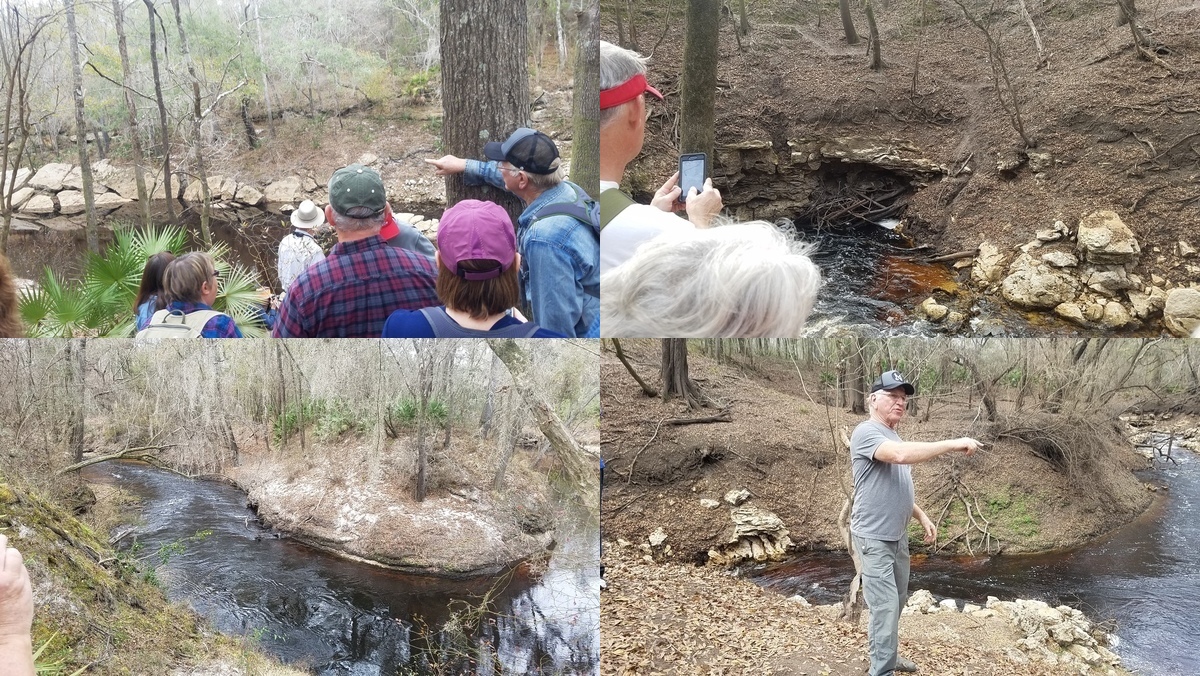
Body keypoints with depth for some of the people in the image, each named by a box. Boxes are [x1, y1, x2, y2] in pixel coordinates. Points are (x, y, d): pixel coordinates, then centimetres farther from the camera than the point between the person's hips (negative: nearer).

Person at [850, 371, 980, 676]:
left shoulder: (893, 438, 14)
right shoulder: (866, 432, -17)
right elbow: (900, 454, -36)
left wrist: (922, 517, 16)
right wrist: (953, 444, -33)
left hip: (898, 536, 10)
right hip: (874, 538, -9)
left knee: (896, 602, 18)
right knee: (885, 606, -10)